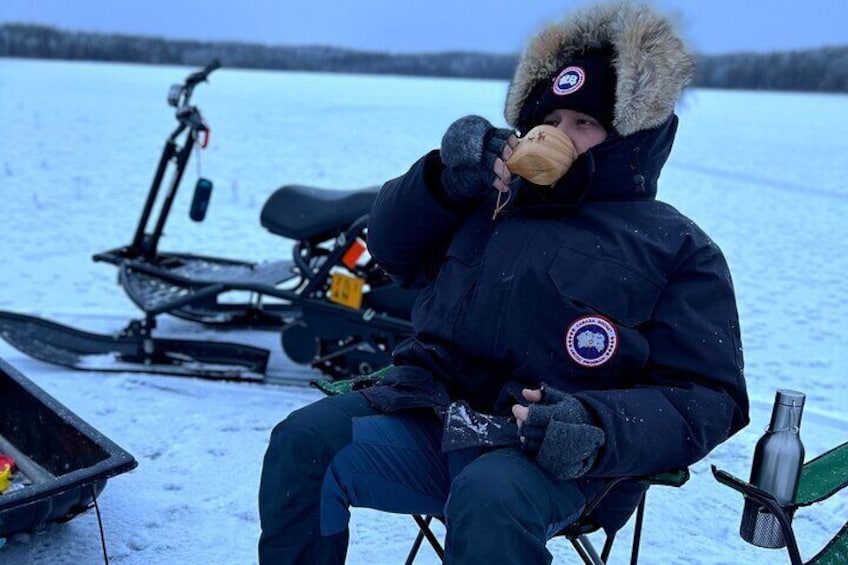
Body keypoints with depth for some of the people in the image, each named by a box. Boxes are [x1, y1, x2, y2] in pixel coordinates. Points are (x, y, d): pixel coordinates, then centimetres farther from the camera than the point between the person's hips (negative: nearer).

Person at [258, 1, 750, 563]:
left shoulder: (678, 250, 5)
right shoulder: (496, 197, 18)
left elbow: (706, 399, -1)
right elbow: (392, 245, 21)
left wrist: (598, 428, -21)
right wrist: (447, 179, 1)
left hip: (546, 454, -4)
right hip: (427, 414, 5)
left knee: (489, 500, -37)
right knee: (304, 440, -18)